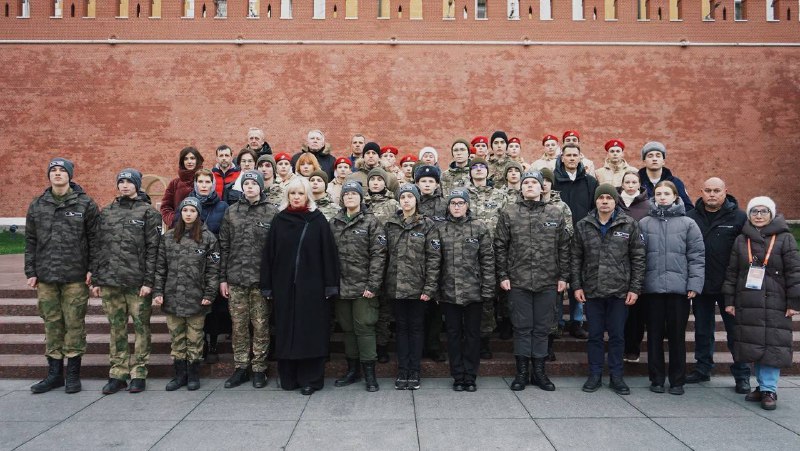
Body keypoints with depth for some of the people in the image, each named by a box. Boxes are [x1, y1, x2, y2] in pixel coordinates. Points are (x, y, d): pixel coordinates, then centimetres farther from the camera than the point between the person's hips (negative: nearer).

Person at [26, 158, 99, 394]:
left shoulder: (85, 204, 1)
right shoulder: (37, 206, 11)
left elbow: (94, 239, -1)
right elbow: (30, 241, 13)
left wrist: (92, 269, -7)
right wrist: (31, 272, 7)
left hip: (76, 277, -3)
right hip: (46, 277, 3)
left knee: (75, 325, 1)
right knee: (52, 325, 10)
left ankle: (73, 374, 12)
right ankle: (54, 373, 20)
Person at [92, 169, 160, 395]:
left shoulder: (148, 213, 0)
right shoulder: (106, 212, 14)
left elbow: (153, 249, -5)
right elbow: (98, 247, 14)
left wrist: (148, 281, -12)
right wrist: (96, 279, 8)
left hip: (137, 282, -4)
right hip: (110, 282, 4)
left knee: (141, 327, 2)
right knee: (116, 328, 9)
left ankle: (138, 373, 11)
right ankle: (118, 374, 17)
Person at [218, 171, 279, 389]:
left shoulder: (272, 213, 0)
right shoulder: (231, 212, 9)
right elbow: (224, 246, 8)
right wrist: (223, 277, 4)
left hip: (261, 279, -2)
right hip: (236, 278, 3)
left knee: (261, 326, 3)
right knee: (238, 325, 8)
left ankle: (259, 368, 15)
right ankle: (240, 367, 20)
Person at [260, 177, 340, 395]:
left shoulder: (318, 220, 0)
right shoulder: (279, 220, 8)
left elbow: (328, 253, -3)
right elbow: (269, 254, 7)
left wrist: (330, 285, -9)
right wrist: (267, 286, 2)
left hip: (312, 287, -3)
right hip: (284, 287, 3)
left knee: (311, 332, 1)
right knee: (286, 332, 8)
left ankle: (310, 379, 11)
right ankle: (289, 377, 19)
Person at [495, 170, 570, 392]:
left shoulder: (556, 214, 6)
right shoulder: (508, 213, 2)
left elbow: (564, 247, 7)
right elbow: (500, 247, 1)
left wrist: (563, 276, 3)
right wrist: (502, 276, -4)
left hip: (548, 282, 1)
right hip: (518, 281, -1)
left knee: (542, 328, 9)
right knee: (522, 327, 6)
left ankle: (539, 371, 22)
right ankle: (522, 372, 18)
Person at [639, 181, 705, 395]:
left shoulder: (688, 224, 3)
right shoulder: (644, 224, 5)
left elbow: (697, 257, 0)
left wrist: (694, 284, -7)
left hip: (679, 288, -1)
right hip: (653, 288, 1)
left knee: (677, 335, 8)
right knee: (655, 335, 8)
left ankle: (677, 380, 20)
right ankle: (657, 378, 20)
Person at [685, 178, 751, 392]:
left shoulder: (739, 217, -3)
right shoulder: (691, 217, 2)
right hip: (701, 286, 3)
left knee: (735, 330, 6)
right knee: (702, 330, 14)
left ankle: (742, 375, 18)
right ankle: (703, 368, 28)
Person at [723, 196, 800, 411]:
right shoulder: (741, 240, 9)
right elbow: (732, 272, 10)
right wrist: (729, 301, 7)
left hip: (775, 304, -3)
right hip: (747, 304, 3)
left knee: (773, 346, -3)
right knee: (754, 345, 7)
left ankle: (769, 389, 5)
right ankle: (762, 385, 20)